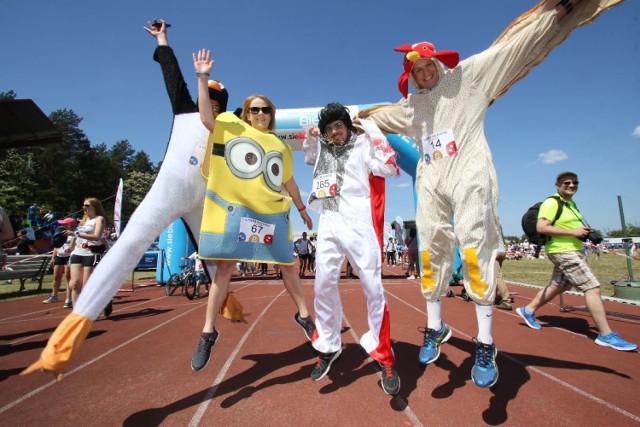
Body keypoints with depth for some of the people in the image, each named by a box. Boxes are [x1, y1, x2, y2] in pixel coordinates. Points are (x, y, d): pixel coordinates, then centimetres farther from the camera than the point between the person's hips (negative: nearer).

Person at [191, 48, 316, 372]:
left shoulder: (281, 146, 17)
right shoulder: (232, 128, 9)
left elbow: (289, 182, 22)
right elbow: (206, 117, -7)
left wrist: (302, 209, 25)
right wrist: (202, 78, -10)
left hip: (273, 215, 3)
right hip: (234, 211, -3)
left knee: (288, 267, 9)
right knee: (225, 269, 0)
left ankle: (303, 315, 28)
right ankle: (208, 333, 15)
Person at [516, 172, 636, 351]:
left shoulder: (571, 203, 17)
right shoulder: (551, 203, -14)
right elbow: (541, 227, -24)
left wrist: (583, 232, 12)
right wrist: (573, 232, -23)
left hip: (573, 251, 10)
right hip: (563, 252, -10)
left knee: (558, 286, 15)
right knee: (592, 288, -11)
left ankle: (528, 310, 26)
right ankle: (606, 335, -4)